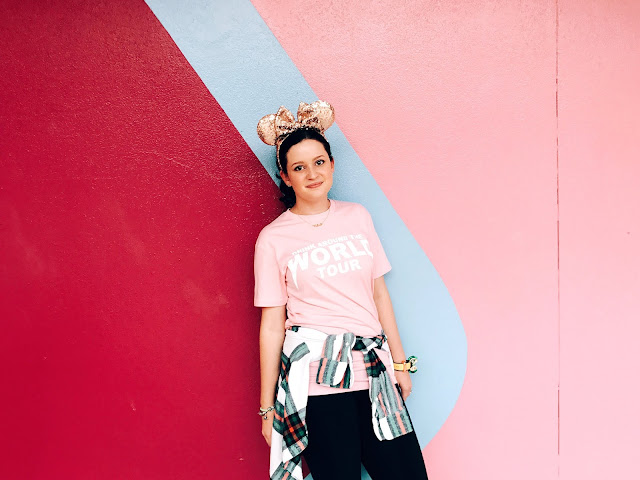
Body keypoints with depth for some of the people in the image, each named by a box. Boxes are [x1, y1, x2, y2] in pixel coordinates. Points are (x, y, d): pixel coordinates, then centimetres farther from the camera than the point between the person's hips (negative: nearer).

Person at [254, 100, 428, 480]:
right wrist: (267, 407, 2)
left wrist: (400, 362, 14)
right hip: (316, 378, -3)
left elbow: (379, 292, 14)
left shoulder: (357, 216, 10)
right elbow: (272, 324, 0)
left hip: (373, 372, 4)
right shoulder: (273, 239, -1)